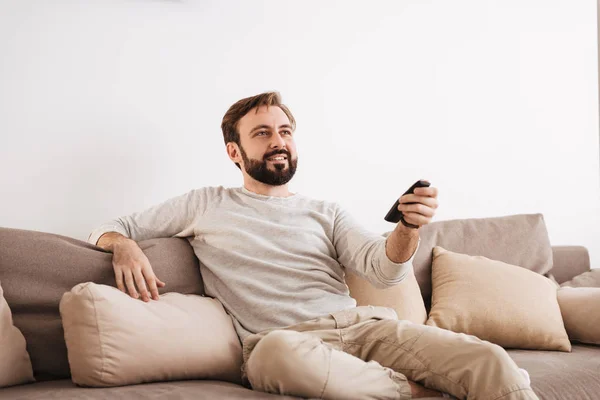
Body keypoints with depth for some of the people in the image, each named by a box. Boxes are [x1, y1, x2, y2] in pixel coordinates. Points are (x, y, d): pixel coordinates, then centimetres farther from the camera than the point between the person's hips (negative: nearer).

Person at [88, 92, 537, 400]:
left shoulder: (327, 213, 22)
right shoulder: (205, 205, 18)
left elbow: (385, 270, 6)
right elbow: (109, 229, 21)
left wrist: (409, 225, -17)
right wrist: (125, 247, -5)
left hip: (361, 325, 2)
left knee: (489, 359, -26)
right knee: (278, 350, -42)